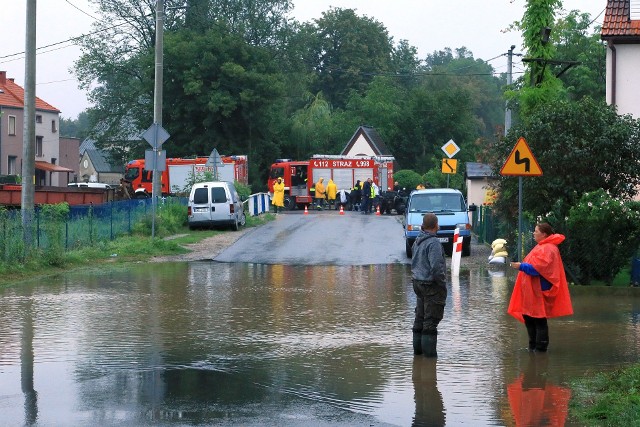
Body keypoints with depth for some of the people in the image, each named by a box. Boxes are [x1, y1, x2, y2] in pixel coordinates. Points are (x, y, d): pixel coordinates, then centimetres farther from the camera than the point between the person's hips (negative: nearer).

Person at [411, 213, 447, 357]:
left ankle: (418, 348, 23)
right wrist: (442, 283, -12)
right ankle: (429, 350, -1)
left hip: (418, 282, 9)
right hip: (431, 285, -9)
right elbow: (436, 267, -24)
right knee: (431, 319, -3)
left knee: (420, 317, 16)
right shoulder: (433, 243, -19)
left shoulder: (418, 241, 9)